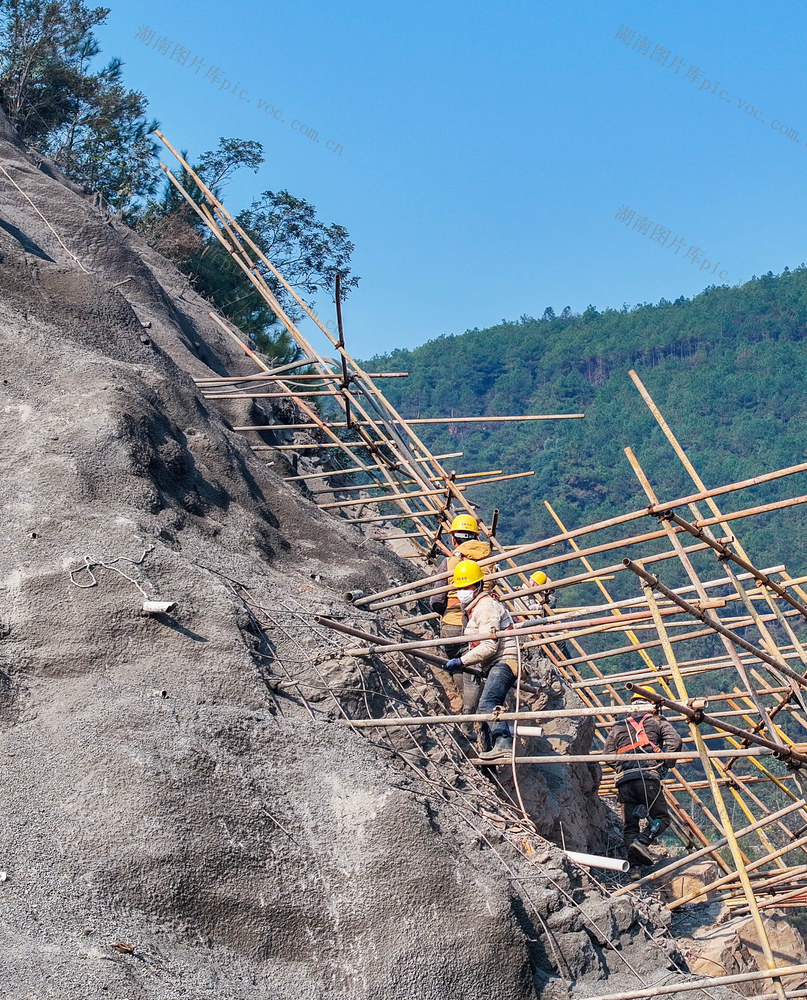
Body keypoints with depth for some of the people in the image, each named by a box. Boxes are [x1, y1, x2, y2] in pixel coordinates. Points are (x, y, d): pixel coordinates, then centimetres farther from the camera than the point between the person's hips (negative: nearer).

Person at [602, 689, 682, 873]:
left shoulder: (618, 727, 23)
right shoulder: (658, 722, 14)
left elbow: (607, 753, 18)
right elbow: (675, 741, -1)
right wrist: (665, 763, 7)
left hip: (624, 781, 3)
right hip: (648, 778, -3)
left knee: (630, 825, 8)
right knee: (661, 818, 9)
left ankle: (634, 865, -4)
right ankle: (642, 841, -17)